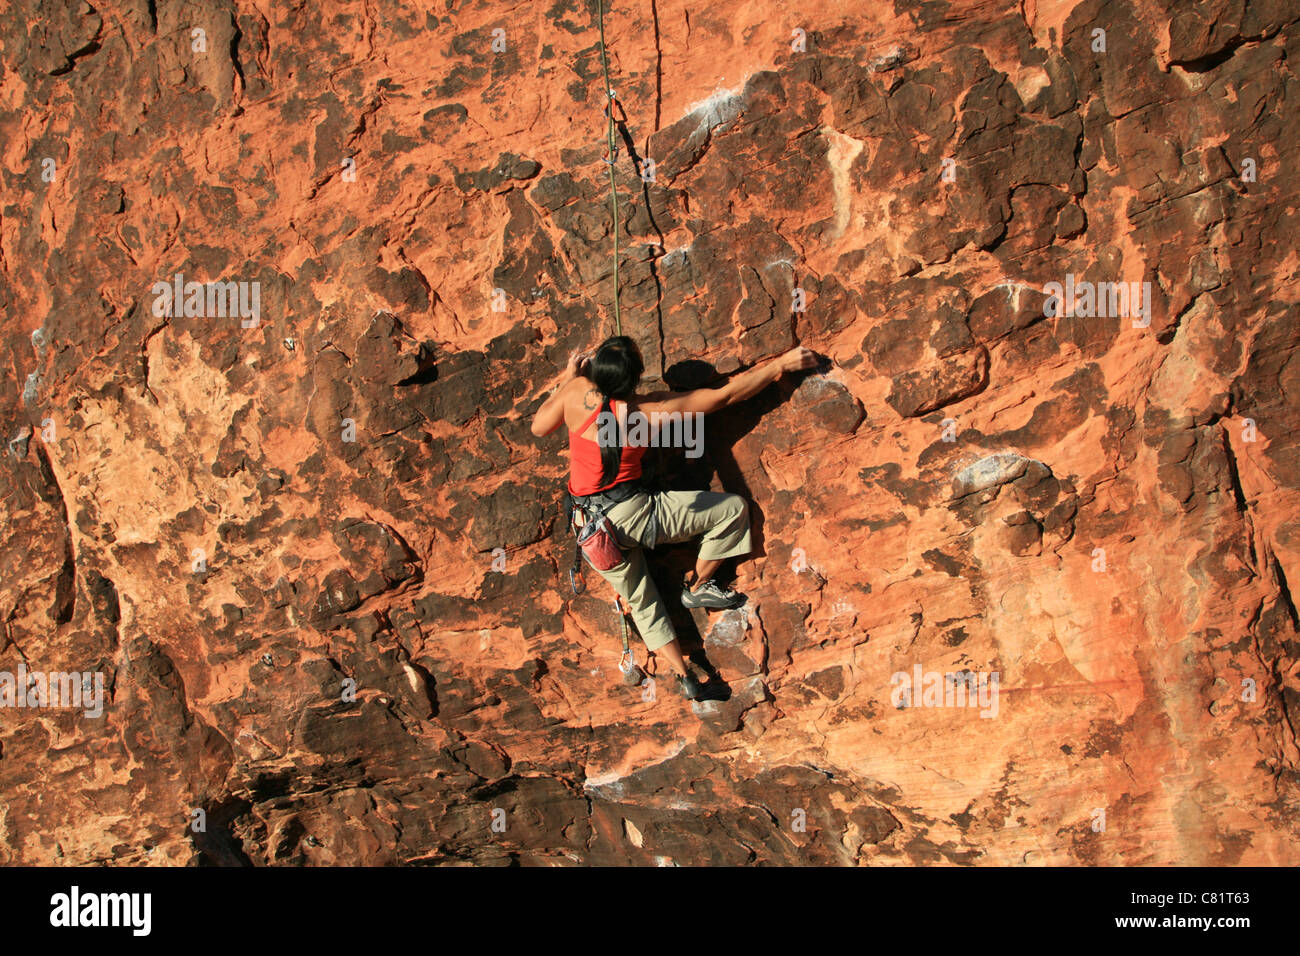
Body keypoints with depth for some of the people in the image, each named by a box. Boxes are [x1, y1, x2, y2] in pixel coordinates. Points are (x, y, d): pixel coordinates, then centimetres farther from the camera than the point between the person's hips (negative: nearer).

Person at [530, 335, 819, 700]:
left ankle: (683, 673, 18)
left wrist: (566, 376, 17)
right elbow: (726, 395, -10)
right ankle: (697, 587, 20)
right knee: (734, 508, 7)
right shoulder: (648, 409, -15)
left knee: (642, 601, 21)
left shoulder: (576, 391, -10)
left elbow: (538, 427, 10)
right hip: (633, 515, -5)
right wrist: (782, 364, -3)